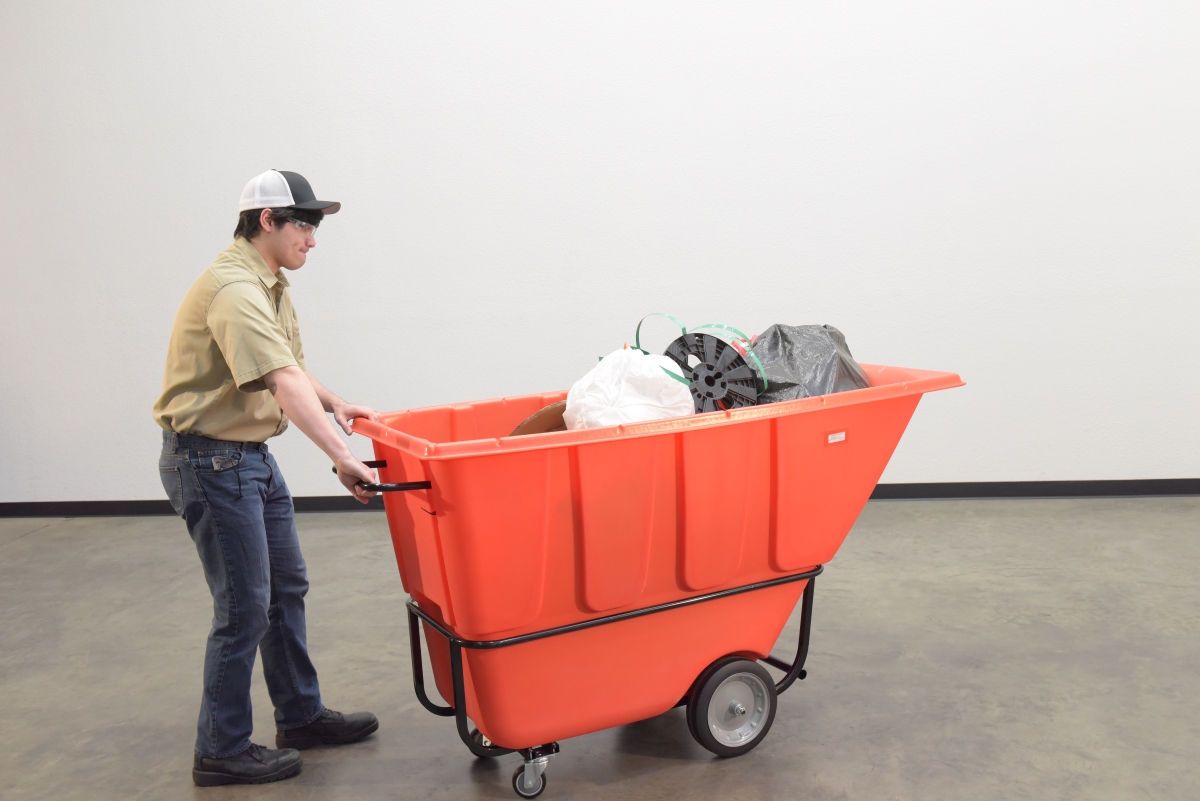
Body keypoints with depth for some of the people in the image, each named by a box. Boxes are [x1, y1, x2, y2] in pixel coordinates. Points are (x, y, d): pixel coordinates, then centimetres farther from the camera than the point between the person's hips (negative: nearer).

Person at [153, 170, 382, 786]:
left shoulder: (269, 283, 10)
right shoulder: (234, 288, -23)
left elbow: (290, 366, 21)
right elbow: (284, 381, -34)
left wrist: (335, 404, 6)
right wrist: (340, 456, -40)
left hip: (251, 455, 10)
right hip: (211, 459, -10)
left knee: (287, 588, 17)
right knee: (244, 609, -2)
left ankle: (301, 716, 31)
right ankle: (221, 752, 14)